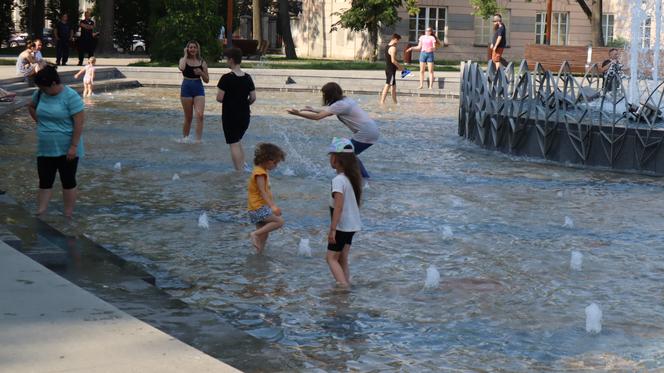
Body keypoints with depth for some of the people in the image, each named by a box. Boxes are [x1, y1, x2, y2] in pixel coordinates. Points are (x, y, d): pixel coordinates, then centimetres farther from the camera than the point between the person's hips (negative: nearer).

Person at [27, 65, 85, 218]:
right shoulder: (40, 94, 0)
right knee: (45, 182, 6)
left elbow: (79, 122, -19)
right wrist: (40, 122, 8)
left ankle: (68, 216, 16)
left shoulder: (71, 96, -18)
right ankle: (39, 215, 8)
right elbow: (31, 107, 22)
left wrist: (74, 146, -20)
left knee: (68, 182, 7)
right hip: (45, 149, 5)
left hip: (66, 150, -5)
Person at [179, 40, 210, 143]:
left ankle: (198, 140, -16)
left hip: (199, 89, 1)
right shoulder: (184, 60, 2)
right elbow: (181, 68, -24)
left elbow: (207, 80, 9)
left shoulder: (202, 62, 6)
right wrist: (185, 55, -11)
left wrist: (201, 73, -11)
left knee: (200, 115, -16)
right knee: (188, 118, 6)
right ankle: (185, 138, 23)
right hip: (186, 88, -1)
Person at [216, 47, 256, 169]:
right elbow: (253, 98, 4)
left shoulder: (226, 78, -15)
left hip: (230, 116, -6)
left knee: (234, 144, -1)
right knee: (237, 141, 23)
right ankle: (243, 165, 18)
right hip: (245, 115, 6)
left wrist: (227, 100, 6)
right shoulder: (247, 78, 2)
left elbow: (219, 98, -15)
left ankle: (239, 170, -4)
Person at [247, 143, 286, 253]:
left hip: (261, 208, 10)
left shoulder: (263, 171, 16)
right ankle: (255, 234, -16)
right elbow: (262, 192, -25)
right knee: (279, 221, -17)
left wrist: (274, 206, 26)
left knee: (264, 234, 10)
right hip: (258, 208, -10)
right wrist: (272, 206, -33)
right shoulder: (260, 173, -16)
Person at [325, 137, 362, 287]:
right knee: (342, 259, 14)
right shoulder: (352, 177, 7)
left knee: (331, 258, -2)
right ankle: (347, 284, 14)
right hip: (353, 225, 8)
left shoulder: (338, 180, -20)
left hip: (342, 225, -8)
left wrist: (332, 229, -25)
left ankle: (344, 286, -14)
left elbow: (339, 205, -26)